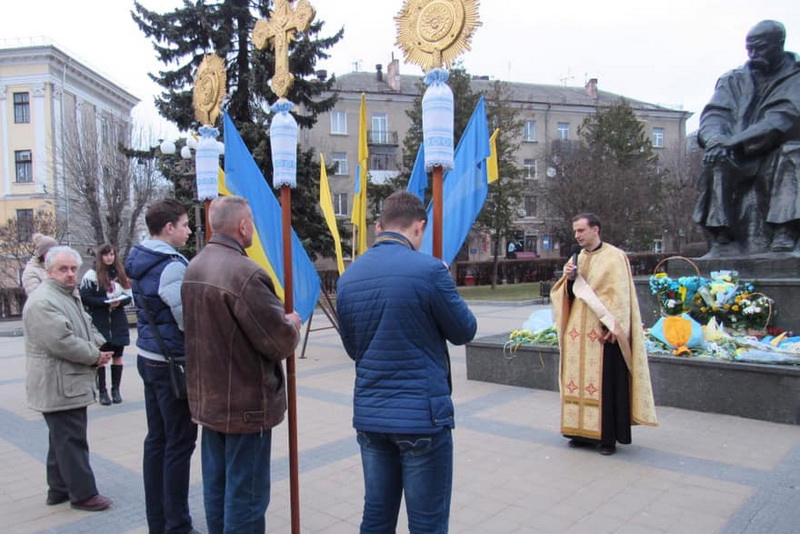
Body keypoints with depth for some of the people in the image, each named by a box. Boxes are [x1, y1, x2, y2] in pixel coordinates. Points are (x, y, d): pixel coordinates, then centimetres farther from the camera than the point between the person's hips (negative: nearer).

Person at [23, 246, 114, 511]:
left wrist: (101, 346, 1)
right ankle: (83, 494, 8)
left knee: (63, 439, 18)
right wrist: (95, 356, -14)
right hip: (59, 386, -10)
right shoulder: (43, 302, -20)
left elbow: (87, 327, 20)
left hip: (69, 384, 10)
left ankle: (59, 489, 30)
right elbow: (62, 341, -27)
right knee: (72, 440, -2)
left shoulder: (70, 296, 14)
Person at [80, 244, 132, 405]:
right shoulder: (91, 274, -5)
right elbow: (85, 298, -10)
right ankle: (102, 391, 12)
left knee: (117, 355, 8)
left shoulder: (120, 274, 9)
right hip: (98, 322, -4)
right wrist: (106, 302, -18)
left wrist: (119, 301, -11)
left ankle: (116, 389, 18)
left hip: (118, 322, 4)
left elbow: (128, 296, 10)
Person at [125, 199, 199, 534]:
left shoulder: (140, 262, 10)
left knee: (157, 439, 16)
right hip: (173, 362, -9)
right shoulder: (172, 265, -19)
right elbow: (187, 318, -21)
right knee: (179, 444, 2)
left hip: (148, 357, 9)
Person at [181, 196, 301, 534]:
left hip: (208, 397, 9)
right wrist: (292, 324, 0)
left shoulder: (194, 268, 6)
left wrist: (279, 322, 14)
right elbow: (281, 343, -22)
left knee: (216, 484, 19)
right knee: (245, 492, 3)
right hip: (246, 403, -9)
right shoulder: (244, 273, -23)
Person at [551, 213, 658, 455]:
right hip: (578, 332, 6)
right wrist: (569, 279, -5)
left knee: (606, 383, 0)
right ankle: (583, 430, 20)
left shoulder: (614, 257, -6)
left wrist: (610, 326, -16)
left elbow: (620, 295, -10)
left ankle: (608, 436, 10)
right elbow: (567, 294, 14)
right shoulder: (576, 259, 12)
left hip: (602, 332, -6)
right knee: (578, 379, 8)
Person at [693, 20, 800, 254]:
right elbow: (714, 113, -3)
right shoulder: (734, 80, 13)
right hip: (741, 159, 3)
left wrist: (732, 143, -31)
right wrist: (715, 141, -27)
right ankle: (722, 238, -34)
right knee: (716, 162, -27)